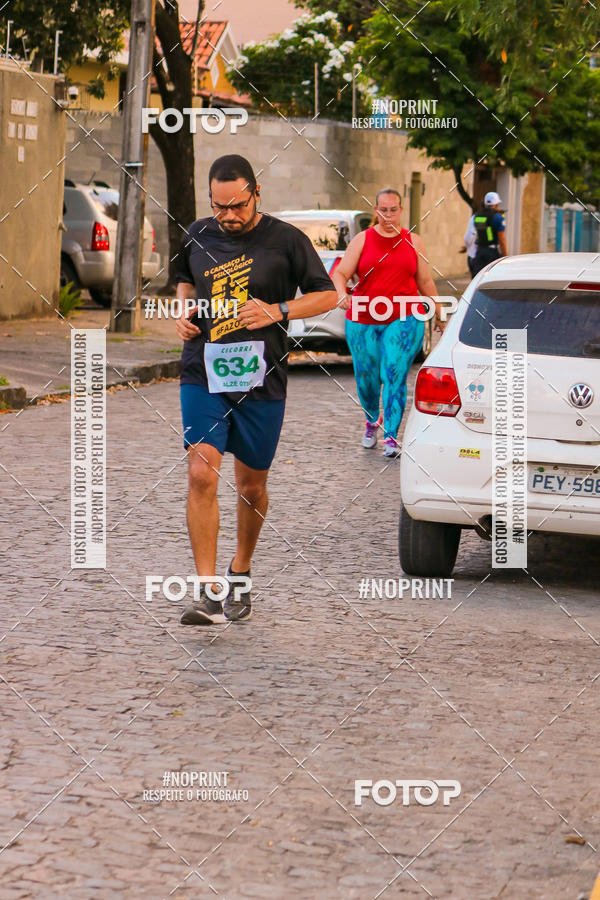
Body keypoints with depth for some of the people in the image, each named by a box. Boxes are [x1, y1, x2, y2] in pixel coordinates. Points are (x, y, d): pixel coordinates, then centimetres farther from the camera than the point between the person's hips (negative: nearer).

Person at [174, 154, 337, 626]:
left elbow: (328, 295, 1)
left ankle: (240, 575, 33)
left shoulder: (285, 240, -4)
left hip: (261, 381, -1)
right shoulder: (199, 235, 7)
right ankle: (208, 592, -14)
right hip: (203, 375, 1)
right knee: (201, 474, -14)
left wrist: (278, 311, -13)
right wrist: (185, 308, 5)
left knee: (252, 485, 10)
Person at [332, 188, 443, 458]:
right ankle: (372, 421, 38)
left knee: (395, 375, -14)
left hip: (404, 320, -1)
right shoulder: (362, 240, 6)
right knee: (366, 378, 7)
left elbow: (425, 282, 17)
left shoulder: (413, 242, 9)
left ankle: (391, 437, -12)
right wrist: (342, 296, -20)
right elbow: (340, 274, 1)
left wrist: (439, 314, 20)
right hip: (363, 320, 1)